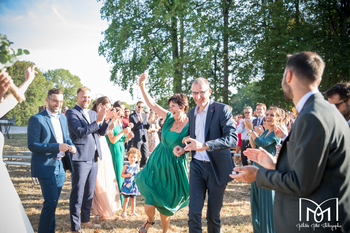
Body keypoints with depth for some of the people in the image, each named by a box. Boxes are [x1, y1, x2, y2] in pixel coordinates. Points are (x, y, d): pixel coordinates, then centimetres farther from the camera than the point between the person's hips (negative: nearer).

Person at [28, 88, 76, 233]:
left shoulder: (63, 118, 12)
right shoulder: (37, 119, -10)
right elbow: (32, 145, -14)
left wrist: (71, 146, -3)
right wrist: (57, 147, -23)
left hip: (60, 166, 7)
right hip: (46, 167, -7)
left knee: (53, 202, 15)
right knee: (51, 201, -10)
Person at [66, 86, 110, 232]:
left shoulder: (93, 114, 14)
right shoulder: (72, 113, -7)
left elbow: (102, 132, 12)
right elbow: (80, 133, -18)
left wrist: (106, 120, -6)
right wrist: (97, 121, -25)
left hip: (94, 158, 7)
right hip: (80, 158, -7)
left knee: (89, 193, 18)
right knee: (77, 194, 0)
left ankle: (85, 220, 33)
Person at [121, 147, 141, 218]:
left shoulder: (136, 166, 5)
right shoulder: (126, 166, -7)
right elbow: (122, 175, -7)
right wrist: (127, 175, -22)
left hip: (134, 185, 4)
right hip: (127, 185, -3)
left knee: (133, 199, 11)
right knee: (126, 199, 0)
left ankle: (133, 211, 23)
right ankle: (124, 212, 14)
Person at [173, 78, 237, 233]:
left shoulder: (222, 109, -10)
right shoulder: (191, 113, 9)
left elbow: (232, 138, -22)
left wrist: (205, 145, -33)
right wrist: (183, 148, 0)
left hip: (217, 167, -4)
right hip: (197, 166, 4)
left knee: (213, 215, 9)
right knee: (194, 212, 0)